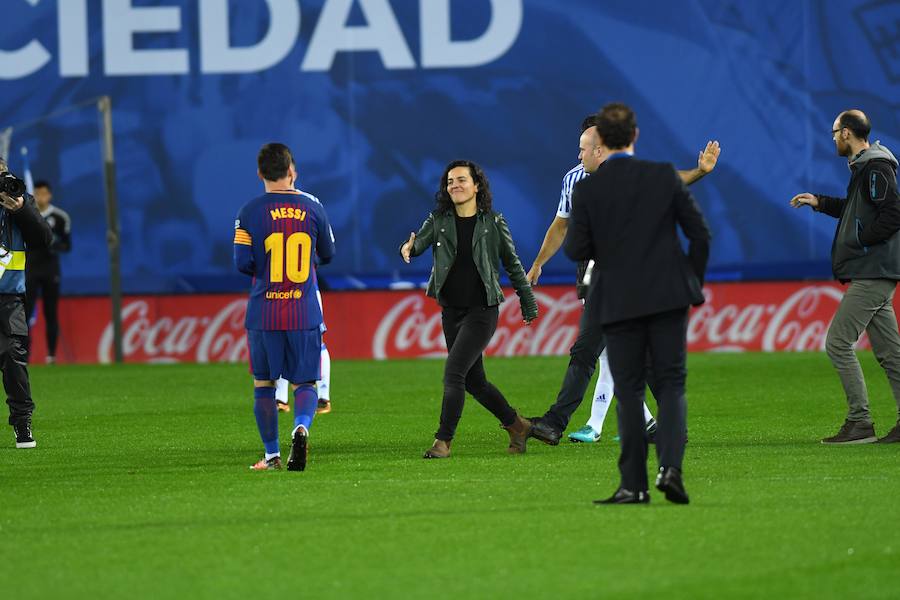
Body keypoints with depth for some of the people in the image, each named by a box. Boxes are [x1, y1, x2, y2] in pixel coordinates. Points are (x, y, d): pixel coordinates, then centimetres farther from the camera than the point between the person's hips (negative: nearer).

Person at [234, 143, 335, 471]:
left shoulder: (250, 212, -5)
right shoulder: (312, 206, 2)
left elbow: (243, 263, -7)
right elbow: (327, 254, 12)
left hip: (263, 314, -1)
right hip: (305, 314, 1)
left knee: (263, 384, 12)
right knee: (304, 383, 6)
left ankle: (272, 455, 12)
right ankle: (301, 426, -25)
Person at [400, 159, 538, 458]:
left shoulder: (493, 223, -3)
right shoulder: (439, 220, 4)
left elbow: (513, 264, 5)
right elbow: (420, 241, -11)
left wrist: (528, 305, 10)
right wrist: (409, 248, -35)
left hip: (482, 310, -5)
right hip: (451, 310, 5)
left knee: (453, 372, -16)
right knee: (474, 381, 11)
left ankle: (443, 441, -11)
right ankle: (516, 425, 29)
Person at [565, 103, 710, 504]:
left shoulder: (587, 189, -6)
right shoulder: (665, 176, -2)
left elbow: (577, 250, -6)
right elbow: (700, 233, 0)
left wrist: (571, 237, 16)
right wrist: (693, 282, 12)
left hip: (618, 303, -1)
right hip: (668, 297, 1)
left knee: (629, 392, 6)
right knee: (671, 385, 7)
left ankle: (634, 484, 3)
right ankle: (670, 465, -14)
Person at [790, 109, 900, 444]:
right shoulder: (864, 166, 17)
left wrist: (860, 241, -16)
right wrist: (820, 203, 25)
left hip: (871, 274, -10)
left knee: (838, 343, -10)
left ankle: (860, 423, -9)